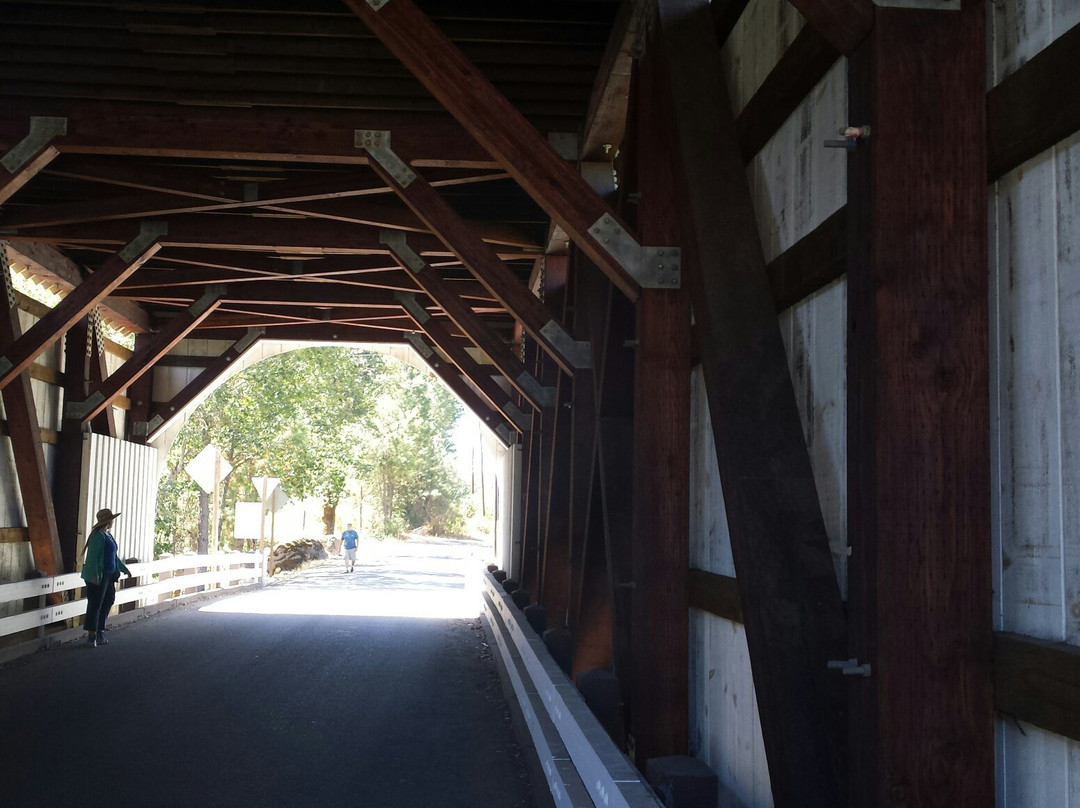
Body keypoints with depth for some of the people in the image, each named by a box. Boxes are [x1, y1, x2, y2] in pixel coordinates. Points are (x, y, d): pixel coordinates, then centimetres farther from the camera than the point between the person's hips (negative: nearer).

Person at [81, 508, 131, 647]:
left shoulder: (108, 535, 15)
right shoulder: (98, 535, -15)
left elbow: (114, 556, 24)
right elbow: (92, 556, -20)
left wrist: (124, 569, 28)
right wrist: (94, 575, -26)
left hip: (108, 576, 10)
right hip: (98, 577, -10)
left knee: (108, 601, 12)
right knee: (95, 605, -4)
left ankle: (99, 632, 21)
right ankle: (92, 635, 2)